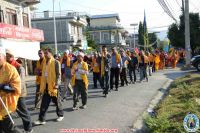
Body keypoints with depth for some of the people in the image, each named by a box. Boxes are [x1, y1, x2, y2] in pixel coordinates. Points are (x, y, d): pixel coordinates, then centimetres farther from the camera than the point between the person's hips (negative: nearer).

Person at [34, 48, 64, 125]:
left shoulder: (55, 62, -10)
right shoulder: (45, 63, 12)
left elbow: (58, 74, -14)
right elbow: (43, 74, 15)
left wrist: (57, 84, -22)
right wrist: (42, 86, 14)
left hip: (53, 85, -6)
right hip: (46, 85, 6)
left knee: (57, 102, 10)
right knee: (44, 103, 4)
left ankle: (60, 115, 29)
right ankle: (41, 119, 8)